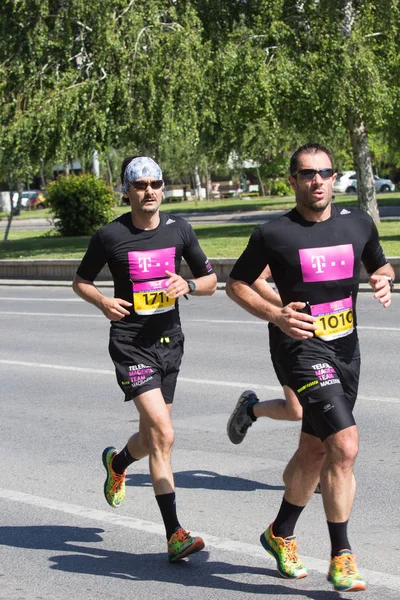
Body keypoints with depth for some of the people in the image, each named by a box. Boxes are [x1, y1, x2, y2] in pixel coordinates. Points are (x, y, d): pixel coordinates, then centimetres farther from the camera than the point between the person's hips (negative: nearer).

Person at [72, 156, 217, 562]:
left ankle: (116, 463, 51)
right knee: (163, 434, -17)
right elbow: (81, 281, 8)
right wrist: (103, 302, -12)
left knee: (150, 438, 15)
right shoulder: (110, 236, -6)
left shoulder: (178, 230, 4)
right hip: (130, 343, -5)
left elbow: (210, 281, 10)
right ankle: (175, 535, -14)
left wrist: (188, 285, -12)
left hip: (169, 341, 5)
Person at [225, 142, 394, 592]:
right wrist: (275, 314, -14)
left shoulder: (357, 223, 5)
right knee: (345, 445, -19)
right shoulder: (274, 234, -8)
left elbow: (380, 265, 22)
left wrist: (384, 281, -2)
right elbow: (236, 283, 2)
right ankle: (341, 556, -9)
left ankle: (281, 534, 38)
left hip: (345, 350, 6)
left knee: (313, 452, 16)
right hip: (301, 348, -6)